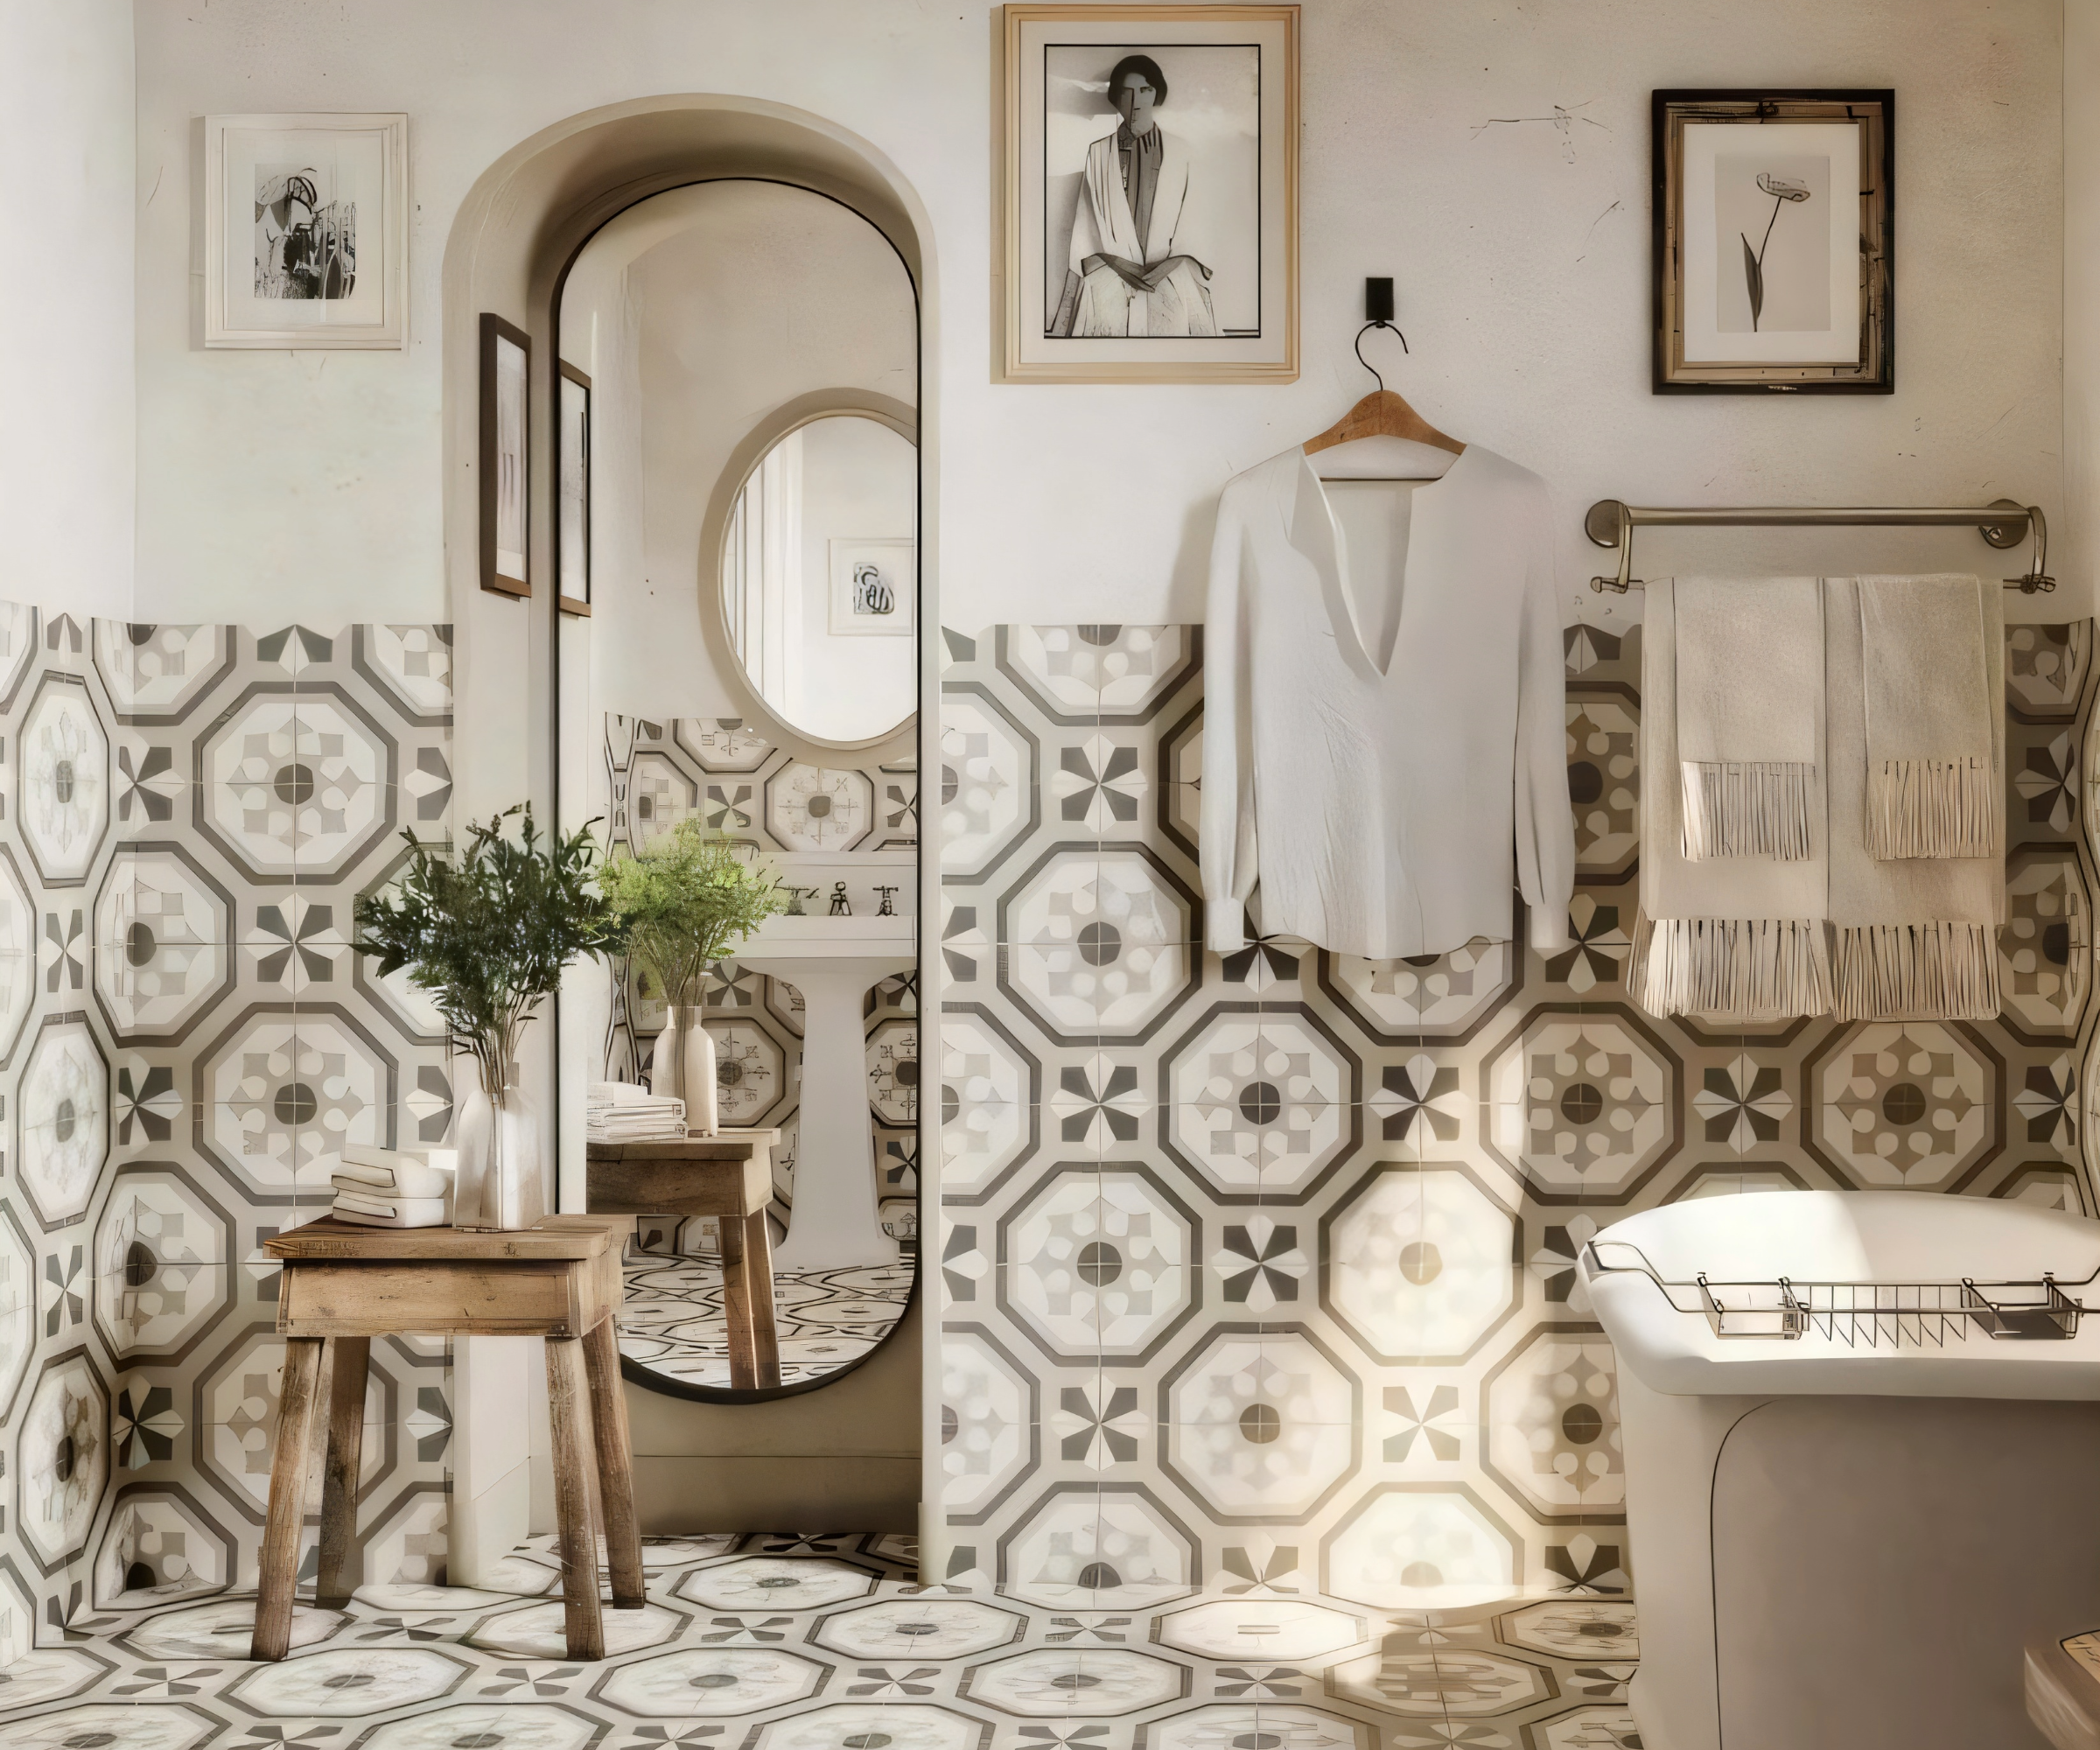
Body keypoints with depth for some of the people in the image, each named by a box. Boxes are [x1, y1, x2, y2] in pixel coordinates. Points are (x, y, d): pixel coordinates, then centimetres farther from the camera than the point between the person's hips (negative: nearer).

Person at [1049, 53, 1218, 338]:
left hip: (1169, 277, 0)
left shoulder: (1179, 154, 7)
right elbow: (1086, 221, 4)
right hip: (1109, 275, 0)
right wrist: (1115, 262, -9)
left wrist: (1170, 264, -10)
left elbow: (1194, 219, 4)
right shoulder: (1099, 153, 7)